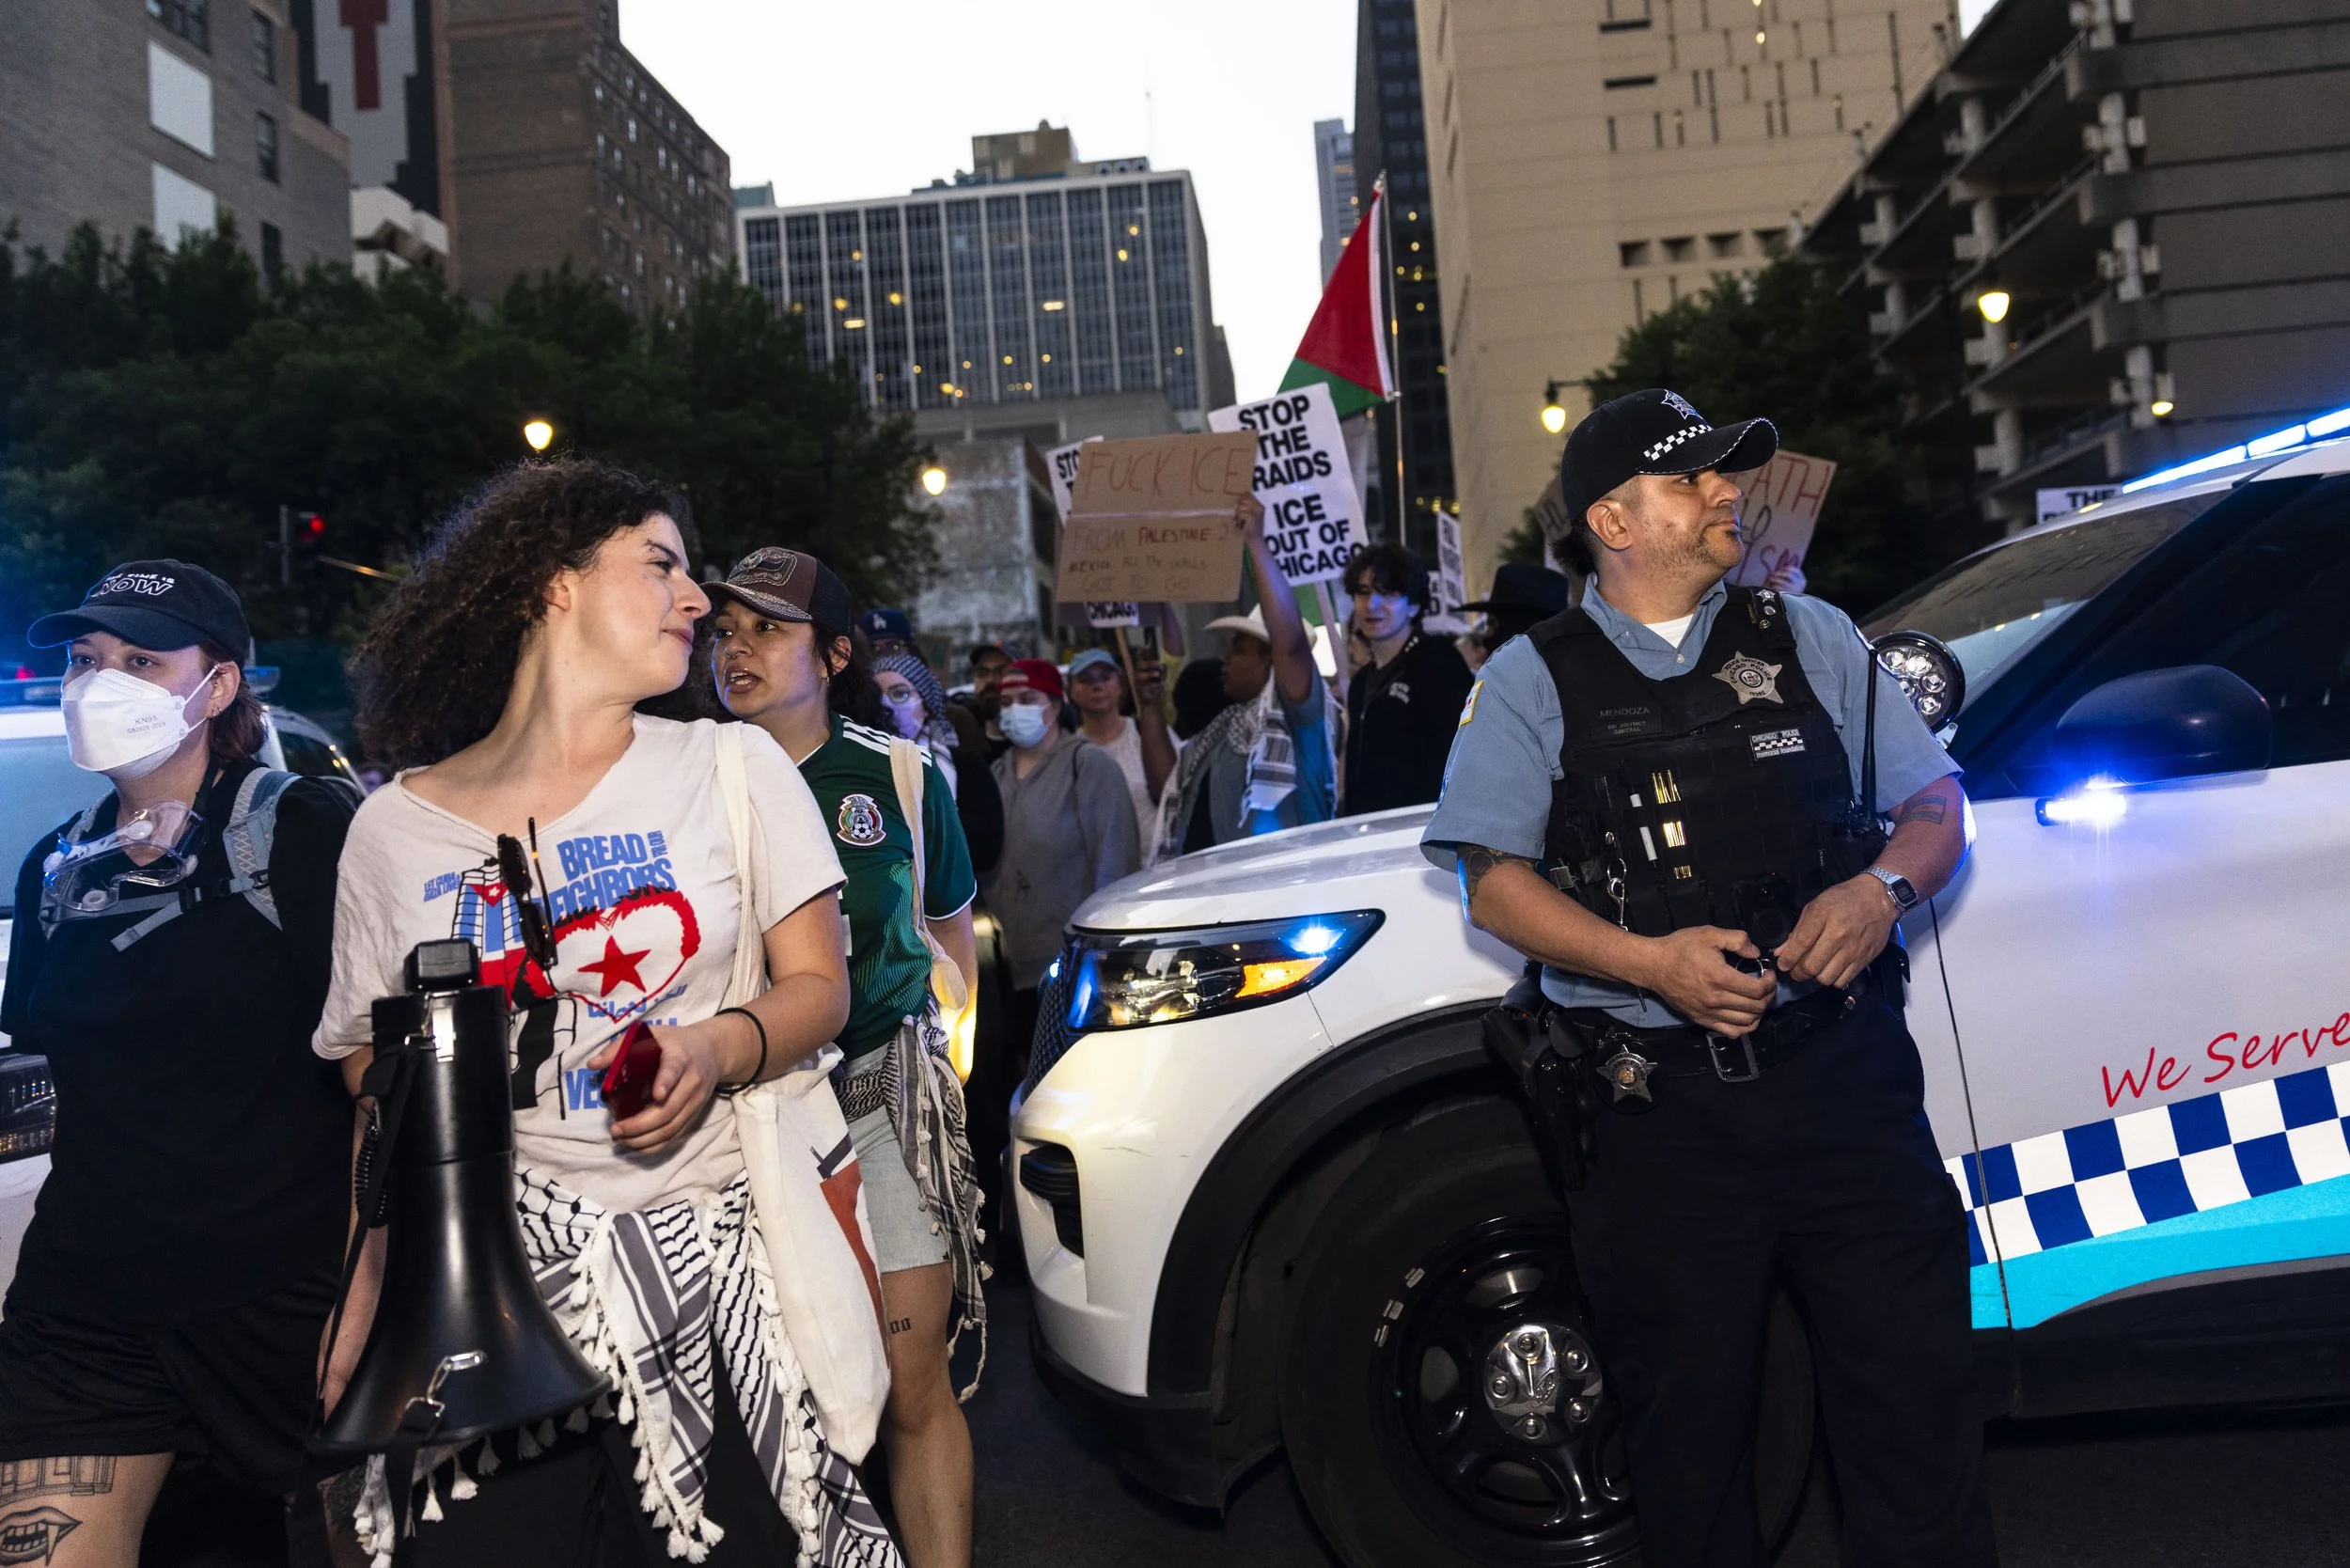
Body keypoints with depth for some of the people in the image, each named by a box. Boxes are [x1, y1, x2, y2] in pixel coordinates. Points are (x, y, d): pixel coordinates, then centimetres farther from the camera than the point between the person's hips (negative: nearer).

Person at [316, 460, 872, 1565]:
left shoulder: (734, 768, 2)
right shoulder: (394, 829, 2)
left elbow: (818, 985, 3)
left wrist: (724, 1047, -18)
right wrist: (366, 1299, 2)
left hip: (718, 1261, 1)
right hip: (492, 1280, 0)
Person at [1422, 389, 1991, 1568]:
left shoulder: (1809, 638, 13)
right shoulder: (1533, 681, 5)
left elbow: (1938, 802, 13)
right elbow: (1495, 887, -2)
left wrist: (1882, 888, -9)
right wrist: (1653, 960, -15)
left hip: (1843, 1073, 2)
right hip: (1660, 1106, -1)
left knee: (1914, 1380, 1)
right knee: (1687, 1419, 8)